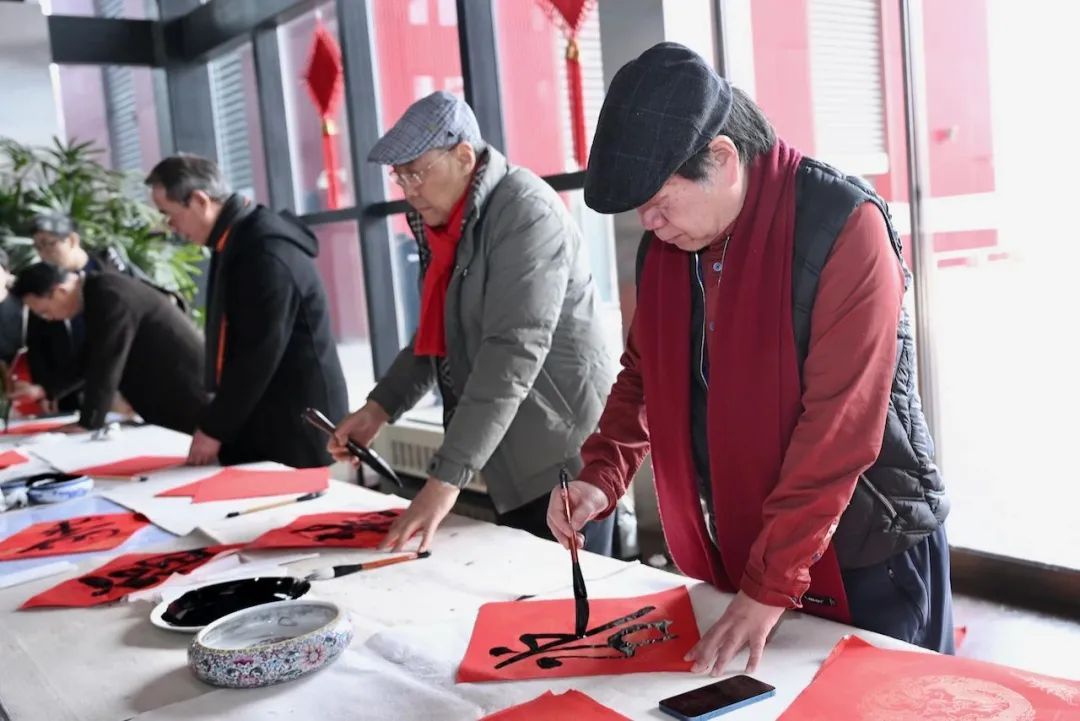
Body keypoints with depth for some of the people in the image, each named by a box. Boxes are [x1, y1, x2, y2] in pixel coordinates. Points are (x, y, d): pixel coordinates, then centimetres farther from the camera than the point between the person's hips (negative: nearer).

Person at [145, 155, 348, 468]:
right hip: (264, 424, 9)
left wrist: (214, 428, -12)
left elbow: (259, 354, -20)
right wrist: (215, 420, 8)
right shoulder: (237, 241, 10)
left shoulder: (267, 251, -20)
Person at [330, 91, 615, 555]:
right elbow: (435, 337, 17)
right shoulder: (440, 221, 9)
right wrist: (380, 407, 3)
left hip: (563, 454, -8)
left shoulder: (525, 212, -17)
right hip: (511, 463, 8)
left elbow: (514, 354, -26)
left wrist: (448, 477, -28)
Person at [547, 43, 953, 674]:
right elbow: (646, 375, 11)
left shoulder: (841, 223, -21)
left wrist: (771, 585, -22)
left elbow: (837, 426, -24)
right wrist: (602, 476, -6)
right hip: (733, 560, 6)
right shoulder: (665, 244, 0)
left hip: (864, 557, -5)